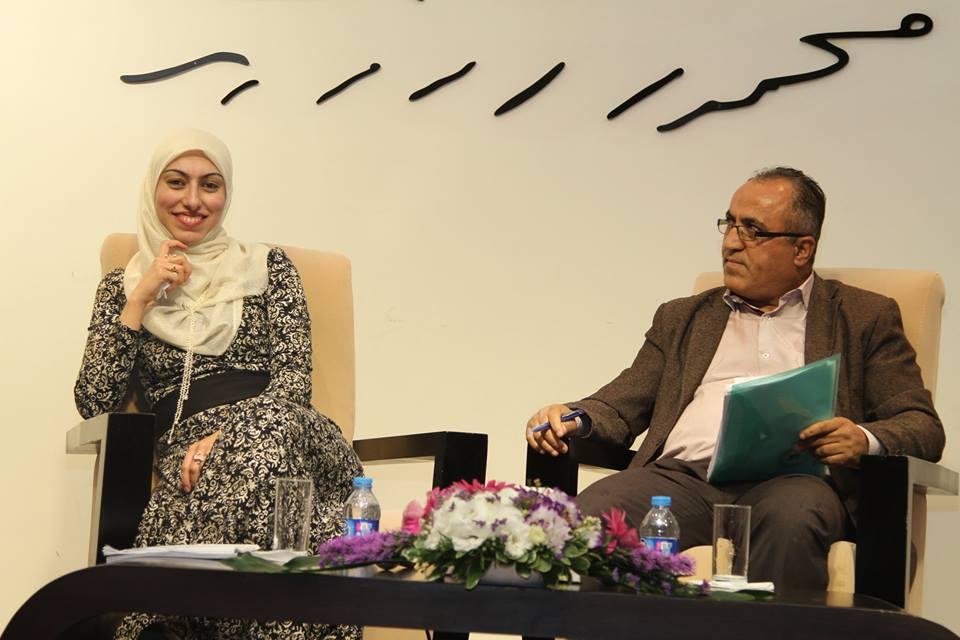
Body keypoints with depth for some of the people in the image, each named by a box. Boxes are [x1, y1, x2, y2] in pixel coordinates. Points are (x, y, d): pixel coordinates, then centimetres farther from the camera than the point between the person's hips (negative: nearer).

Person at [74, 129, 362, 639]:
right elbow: (93, 403, 7)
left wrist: (226, 435, -17)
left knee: (271, 428, -39)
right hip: (187, 451, 0)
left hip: (281, 431, 1)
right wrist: (141, 299, 2)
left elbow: (293, 379, 2)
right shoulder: (123, 286, 20)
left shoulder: (268, 267, 16)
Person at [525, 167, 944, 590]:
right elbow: (620, 407, 24)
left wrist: (865, 441, -11)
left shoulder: (865, 318, 19)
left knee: (791, 518, -40)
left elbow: (924, 427, 12)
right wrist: (573, 418, 0)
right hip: (683, 474, 2)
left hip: (790, 479, -2)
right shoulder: (682, 318, 29)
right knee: (590, 514, -31)